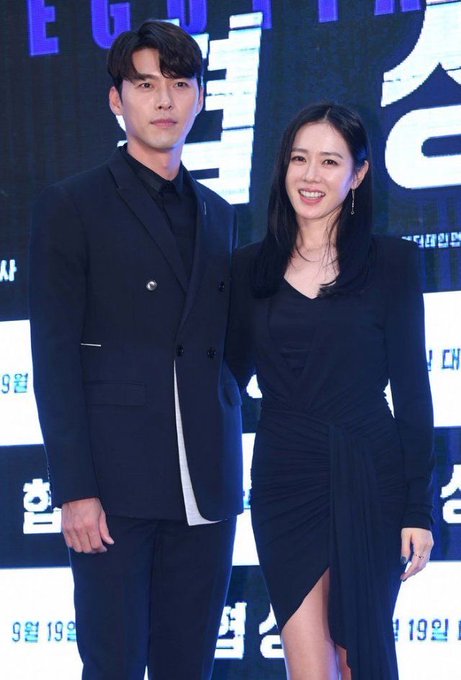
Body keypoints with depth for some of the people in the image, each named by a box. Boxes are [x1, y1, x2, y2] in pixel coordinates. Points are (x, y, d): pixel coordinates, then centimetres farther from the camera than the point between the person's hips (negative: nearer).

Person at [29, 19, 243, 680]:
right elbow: (55, 357, -5)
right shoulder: (72, 206, 1)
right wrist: (74, 488, -13)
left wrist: (229, 466, 9)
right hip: (116, 481, -4)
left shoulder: (218, 215, 17)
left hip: (206, 485, 5)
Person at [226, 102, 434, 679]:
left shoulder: (391, 261, 0)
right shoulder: (250, 268, 6)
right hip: (283, 480, 1)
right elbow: (231, 373, 9)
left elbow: (411, 389, -1)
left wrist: (418, 507, -4)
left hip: (368, 481, -1)